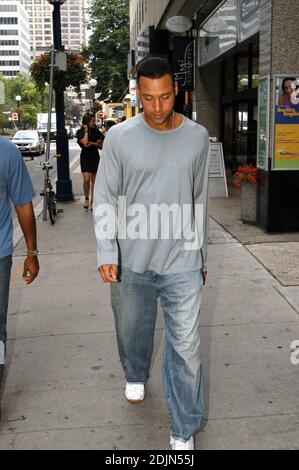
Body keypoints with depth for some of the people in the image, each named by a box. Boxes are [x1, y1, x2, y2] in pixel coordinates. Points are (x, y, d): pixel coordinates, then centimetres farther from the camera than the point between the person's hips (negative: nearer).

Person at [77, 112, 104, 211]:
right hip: (85, 157, -3)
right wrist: (86, 130, -13)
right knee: (86, 179, -15)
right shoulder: (80, 132, -4)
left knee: (94, 181, 3)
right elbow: (85, 143, -19)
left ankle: (92, 201, 13)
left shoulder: (96, 131, 5)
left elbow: (101, 144, 6)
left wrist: (93, 143, -12)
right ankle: (86, 199, 5)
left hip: (95, 157, 3)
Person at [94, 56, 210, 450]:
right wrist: (107, 253, -11)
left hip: (182, 263, 0)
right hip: (131, 262, 1)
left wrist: (201, 256, 12)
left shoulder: (198, 137, 0)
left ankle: (184, 431, 20)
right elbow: (105, 200, -1)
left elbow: (200, 202, 8)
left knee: (186, 348, 1)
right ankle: (135, 376, 53)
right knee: (132, 330, 20)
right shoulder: (119, 137, -4)